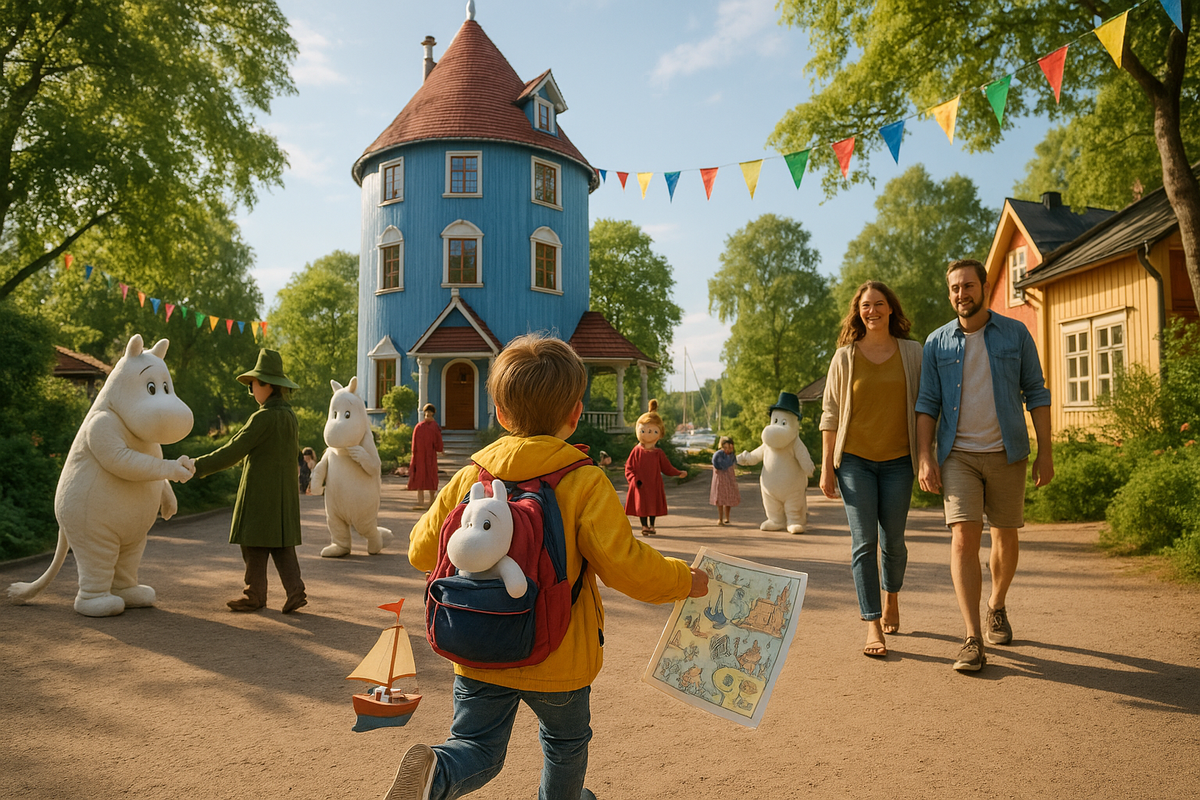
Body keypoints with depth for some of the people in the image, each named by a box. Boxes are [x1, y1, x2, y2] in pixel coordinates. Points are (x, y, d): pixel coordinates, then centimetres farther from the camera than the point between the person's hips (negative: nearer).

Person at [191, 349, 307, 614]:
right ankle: (295, 590, 1)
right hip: (285, 490, 8)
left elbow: (234, 451, -19)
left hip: (260, 490, -8)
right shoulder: (290, 416, 8)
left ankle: (255, 595, 13)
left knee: (255, 543, 4)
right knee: (281, 544, 10)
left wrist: (198, 467, -15)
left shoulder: (263, 418, -16)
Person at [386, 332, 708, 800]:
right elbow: (623, 564, -21)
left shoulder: (469, 479, -5)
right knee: (566, 744, 25)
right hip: (558, 660, -2)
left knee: (478, 749, 12)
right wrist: (684, 581, -5)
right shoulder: (586, 483, -17)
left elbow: (422, 552, 2)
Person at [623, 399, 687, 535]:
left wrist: (678, 473, 4)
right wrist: (635, 479, -15)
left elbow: (667, 467, 10)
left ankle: (651, 526, 21)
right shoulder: (637, 451, -4)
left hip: (654, 485, 2)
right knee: (641, 505, 3)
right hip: (640, 486, -2)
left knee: (654, 505, 7)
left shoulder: (658, 453, 2)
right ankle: (644, 526, 15)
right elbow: (629, 468, -3)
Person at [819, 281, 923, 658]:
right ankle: (872, 626, 0)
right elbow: (830, 414, 3)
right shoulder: (845, 357, 3)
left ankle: (891, 598, 37)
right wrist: (827, 466, -1)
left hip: (897, 461, 1)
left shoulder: (912, 353, 5)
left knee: (892, 541, 8)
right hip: (855, 460, -1)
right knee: (863, 542, -5)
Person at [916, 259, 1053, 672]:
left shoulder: (1015, 334, 3)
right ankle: (973, 639, -9)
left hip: (1006, 452, 1)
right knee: (964, 537, -11)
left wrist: (1045, 451, -1)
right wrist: (925, 458, -6)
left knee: (1005, 536, 11)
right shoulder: (937, 342, 3)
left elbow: (1036, 393, 4)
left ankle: (997, 606, 37)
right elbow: (927, 403, 3)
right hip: (958, 454, -1)